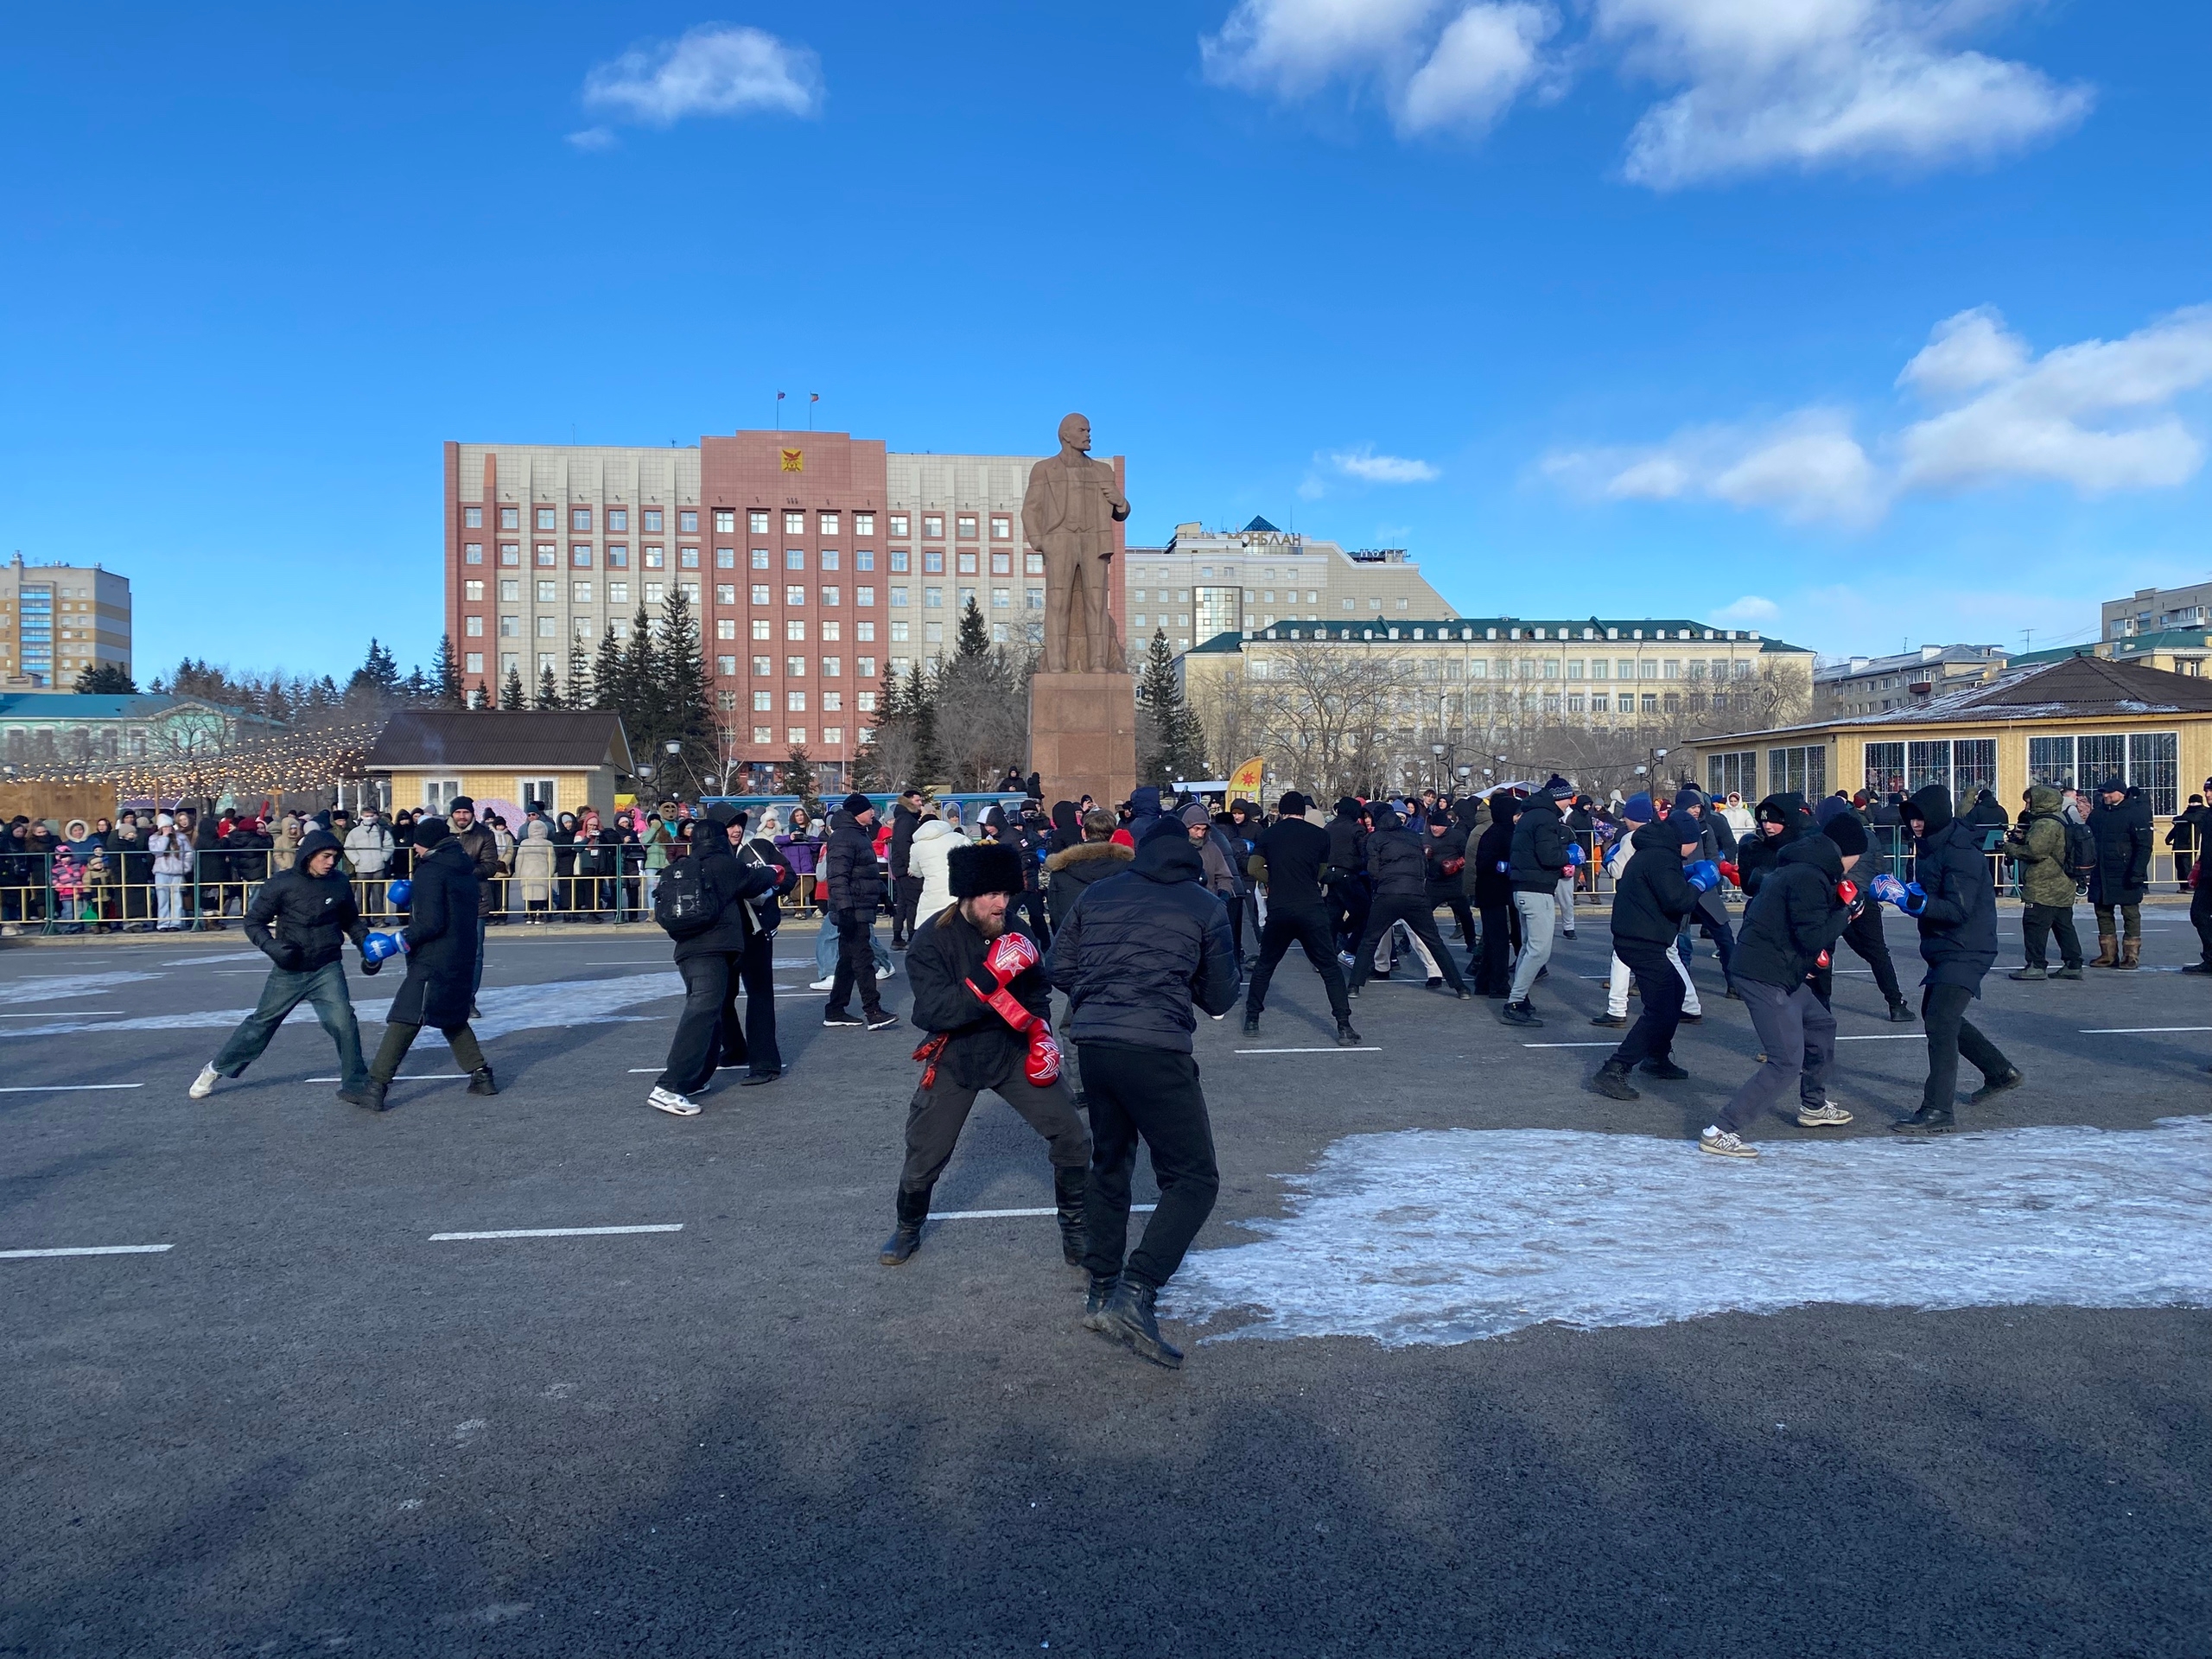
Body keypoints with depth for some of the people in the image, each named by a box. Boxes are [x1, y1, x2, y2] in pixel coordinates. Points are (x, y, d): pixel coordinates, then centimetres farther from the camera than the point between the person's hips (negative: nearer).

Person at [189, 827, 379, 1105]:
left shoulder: (340, 884, -3)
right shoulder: (281, 885, -11)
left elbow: (352, 921, 14)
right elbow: (253, 922, -2)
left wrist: (369, 949, 1)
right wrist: (272, 947, -20)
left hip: (327, 969, 1)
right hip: (289, 970, -1)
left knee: (343, 1022, -15)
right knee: (262, 1022, 12)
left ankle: (355, 1086, -3)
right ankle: (215, 1070, 33)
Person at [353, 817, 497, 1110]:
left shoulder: (430, 872, -12)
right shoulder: (465, 870, 13)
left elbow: (430, 923, -20)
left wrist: (395, 942, -15)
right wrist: (414, 894, 21)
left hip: (433, 962, -8)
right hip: (463, 960, 9)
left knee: (404, 1021, -8)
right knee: (452, 1018, 23)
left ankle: (376, 1086, -9)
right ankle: (481, 1074, 20)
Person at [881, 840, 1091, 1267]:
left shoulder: (1017, 931, -7)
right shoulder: (931, 940, -18)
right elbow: (932, 1012, -28)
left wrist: (1041, 1034, -6)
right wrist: (990, 976, -36)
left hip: (1013, 1051, 2)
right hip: (954, 1059, -2)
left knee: (1072, 1137, -7)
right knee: (924, 1158, 5)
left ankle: (1077, 1229, 13)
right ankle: (908, 1229, 35)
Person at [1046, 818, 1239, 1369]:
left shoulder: (1098, 894, 13)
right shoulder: (1205, 906, 4)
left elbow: (1058, 967, 13)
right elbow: (1221, 998, 9)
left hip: (1092, 1042, 5)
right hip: (1156, 1049, -5)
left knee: (1110, 1162, 23)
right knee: (1193, 1178, 1)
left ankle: (1102, 1291, 30)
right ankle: (1134, 1295, -14)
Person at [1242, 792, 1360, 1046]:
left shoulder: (1268, 834, 7)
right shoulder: (1320, 834, 6)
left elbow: (1255, 868, 5)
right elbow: (1321, 873, 14)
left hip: (1279, 909, 1)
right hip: (1312, 908, -1)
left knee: (1264, 965, 18)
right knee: (1330, 968, 3)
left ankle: (1251, 1020, 20)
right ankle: (1344, 1027, -3)